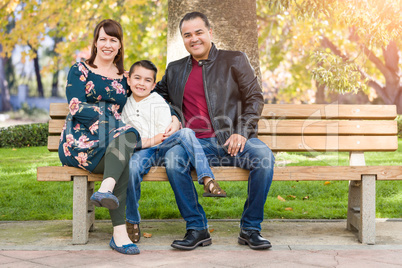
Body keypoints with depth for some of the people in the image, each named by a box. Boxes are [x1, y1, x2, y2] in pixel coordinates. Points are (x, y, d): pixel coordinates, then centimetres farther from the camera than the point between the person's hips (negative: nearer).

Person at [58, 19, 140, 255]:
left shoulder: (123, 78, 22)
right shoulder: (80, 71, 10)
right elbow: (76, 107, -4)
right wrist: (110, 115, -9)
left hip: (114, 141, 3)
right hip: (80, 142, -3)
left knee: (128, 135, -35)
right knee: (124, 159, -34)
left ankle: (106, 191, -54)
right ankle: (119, 232, -44)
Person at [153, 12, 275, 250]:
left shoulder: (234, 60, 10)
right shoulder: (175, 69, 20)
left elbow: (255, 99, 6)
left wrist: (242, 133, -9)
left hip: (231, 141, -1)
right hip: (196, 143, 2)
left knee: (264, 155, -31)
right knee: (173, 156, -31)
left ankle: (250, 228, -15)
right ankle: (197, 228, -19)